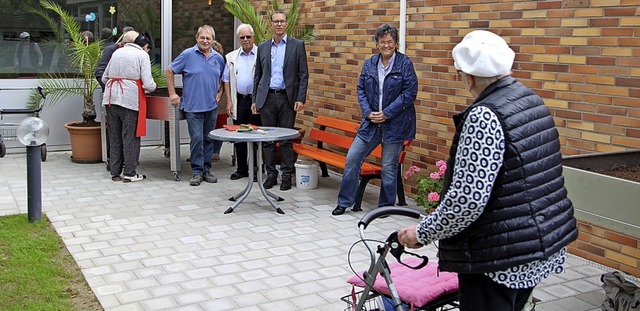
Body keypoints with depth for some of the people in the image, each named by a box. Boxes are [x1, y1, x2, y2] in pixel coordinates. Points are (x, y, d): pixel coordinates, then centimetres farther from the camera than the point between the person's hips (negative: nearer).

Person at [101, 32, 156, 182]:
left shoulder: (117, 52, 18)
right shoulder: (142, 55, 0)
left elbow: (104, 78, 20)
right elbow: (148, 84, -9)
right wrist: (153, 86, 11)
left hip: (111, 98, 6)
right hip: (130, 99, -5)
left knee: (114, 136, 12)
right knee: (130, 136, 3)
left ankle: (115, 172, 17)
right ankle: (130, 173, 6)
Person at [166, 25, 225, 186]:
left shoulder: (218, 58, 8)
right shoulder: (188, 55, -4)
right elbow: (170, 71, 1)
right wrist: (172, 93, -3)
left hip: (211, 106, 4)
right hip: (193, 106, -4)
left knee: (208, 139, 9)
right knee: (196, 139, -7)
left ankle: (206, 170, 18)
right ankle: (197, 171, 2)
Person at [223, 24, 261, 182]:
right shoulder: (231, 57, 10)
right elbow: (226, 80, 11)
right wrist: (229, 101, 4)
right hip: (239, 100, 4)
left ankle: (255, 168, 10)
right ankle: (241, 168, 18)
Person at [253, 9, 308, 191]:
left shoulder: (297, 45, 1)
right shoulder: (263, 47, 10)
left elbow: (303, 74, -1)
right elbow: (258, 75, 13)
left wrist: (301, 98, -9)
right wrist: (254, 99, 8)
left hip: (287, 97, -2)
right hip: (267, 97, 3)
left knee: (287, 139, 2)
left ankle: (287, 175, 11)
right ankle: (271, 174, 14)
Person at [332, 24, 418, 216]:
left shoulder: (405, 64, -6)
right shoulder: (369, 64, 7)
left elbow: (410, 92, -11)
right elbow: (361, 90, 9)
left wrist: (387, 113, -15)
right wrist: (368, 113, -7)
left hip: (394, 123, -4)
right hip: (371, 122, 4)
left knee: (389, 167, 4)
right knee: (352, 158, 2)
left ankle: (386, 206, 20)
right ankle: (344, 202, 15)